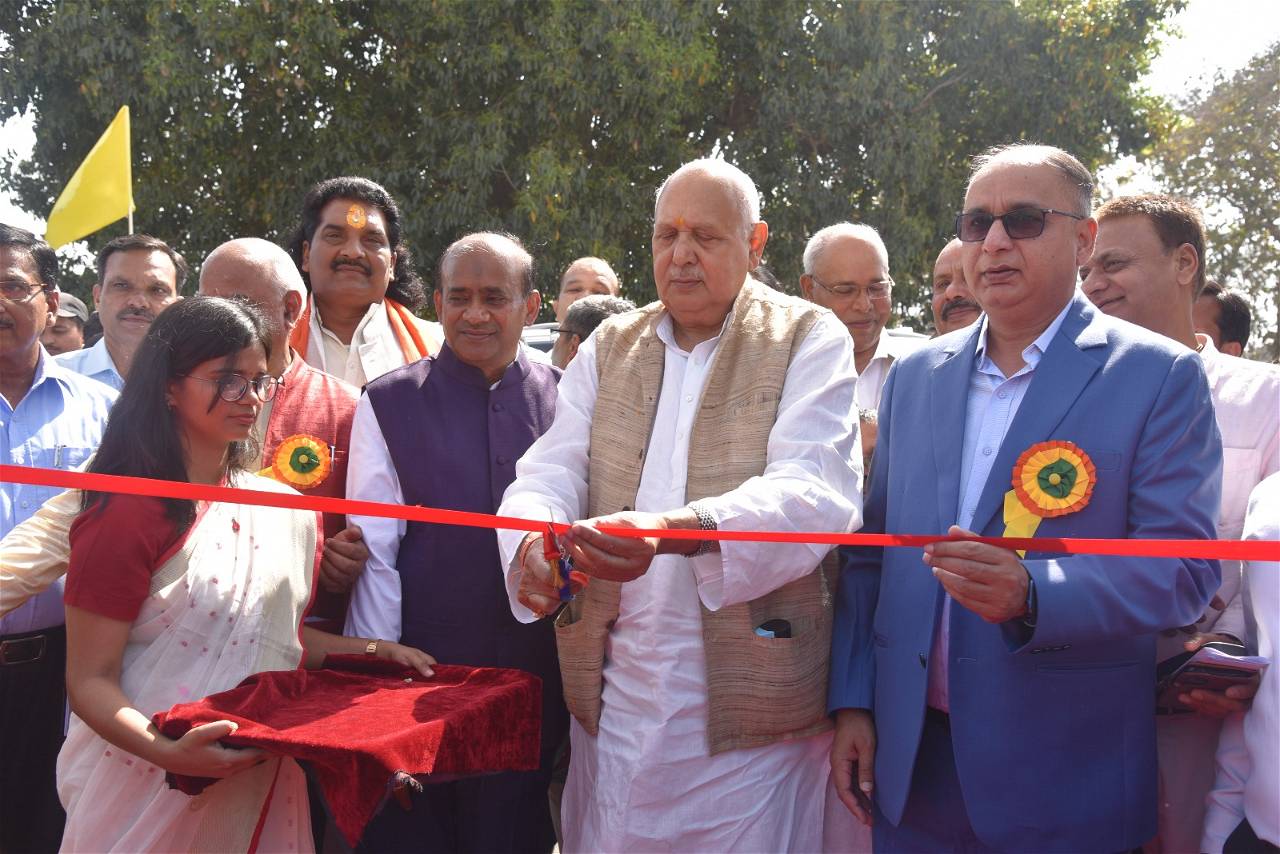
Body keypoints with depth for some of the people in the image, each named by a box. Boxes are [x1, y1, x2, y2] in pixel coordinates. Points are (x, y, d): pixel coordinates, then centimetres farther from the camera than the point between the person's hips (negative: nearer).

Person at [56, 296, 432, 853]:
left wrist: (373, 651, 4)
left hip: (263, 782, 6)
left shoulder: (283, 509, 6)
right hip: (148, 786, -5)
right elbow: (90, 679, -13)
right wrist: (167, 750, -29)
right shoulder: (127, 516, -13)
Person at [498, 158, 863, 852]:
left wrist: (674, 529, -34)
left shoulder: (809, 340, -1)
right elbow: (550, 473, 2)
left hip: (750, 707, -3)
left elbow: (815, 492, -16)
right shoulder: (607, 347, 12)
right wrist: (531, 542, -22)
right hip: (611, 698, 4)